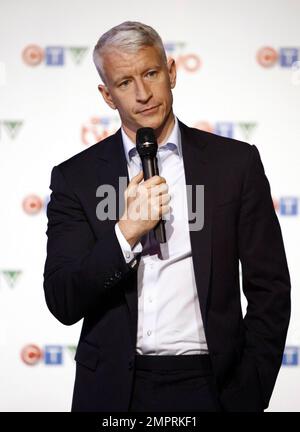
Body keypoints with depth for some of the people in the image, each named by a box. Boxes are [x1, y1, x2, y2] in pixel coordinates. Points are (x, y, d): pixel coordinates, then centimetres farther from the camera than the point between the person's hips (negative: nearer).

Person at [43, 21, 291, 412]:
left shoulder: (236, 162, -1)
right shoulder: (76, 177, -1)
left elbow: (269, 289, 1)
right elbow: (63, 304, -6)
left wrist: (249, 394, -5)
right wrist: (126, 233, -18)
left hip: (209, 384, 0)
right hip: (114, 391, 0)